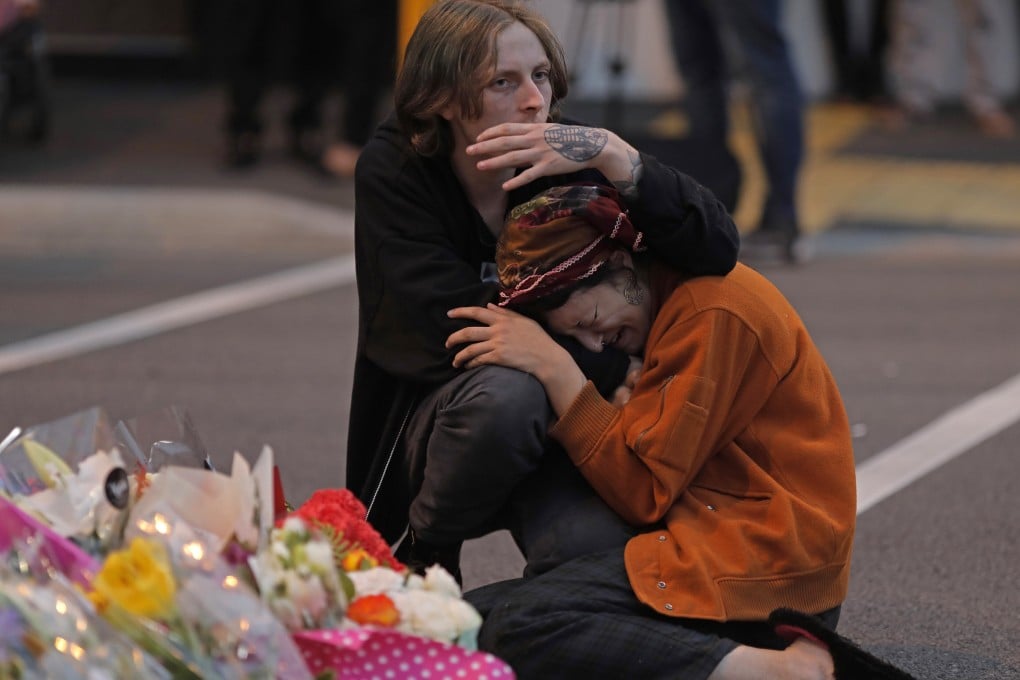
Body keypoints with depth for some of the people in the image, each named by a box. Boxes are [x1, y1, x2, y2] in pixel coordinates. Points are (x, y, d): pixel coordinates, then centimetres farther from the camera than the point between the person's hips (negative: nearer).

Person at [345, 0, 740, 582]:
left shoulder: (568, 163, -10)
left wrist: (616, 157, -33)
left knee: (600, 547, -31)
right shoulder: (392, 171, -12)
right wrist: (622, 372, -20)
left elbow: (717, 250, -20)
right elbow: (460, 328, -18)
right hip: (427, 425, -1)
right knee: (506, 393, -36)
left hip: (552, 431, 1)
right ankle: (420, 560, -9)